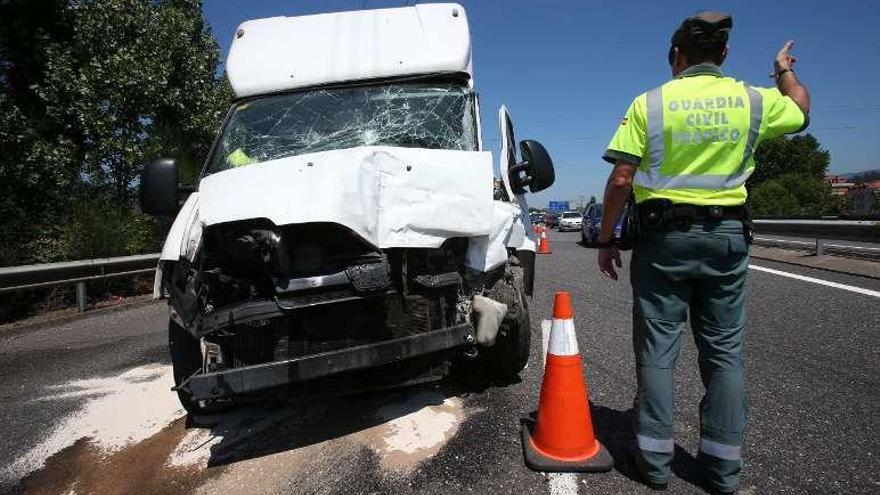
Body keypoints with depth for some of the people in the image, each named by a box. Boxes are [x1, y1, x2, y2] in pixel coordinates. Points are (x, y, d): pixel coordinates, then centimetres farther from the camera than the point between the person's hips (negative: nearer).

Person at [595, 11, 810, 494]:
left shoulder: (649, 103, -3)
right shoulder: (752, 100, 5)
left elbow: (621, 179, -10)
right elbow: (800, 109, 28)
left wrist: (606, 240, -1)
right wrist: (785, 70, 47)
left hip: (662, 237, -2)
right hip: (727, 236, 3)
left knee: (657, 349, 4)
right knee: (724, 351, 10)